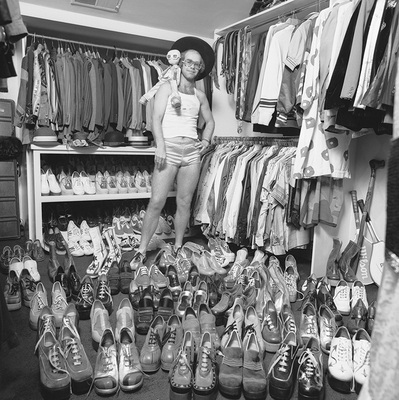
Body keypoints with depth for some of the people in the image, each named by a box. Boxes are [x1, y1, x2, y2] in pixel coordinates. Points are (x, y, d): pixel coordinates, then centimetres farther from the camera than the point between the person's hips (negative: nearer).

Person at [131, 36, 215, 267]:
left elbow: (210, 121, 27)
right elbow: (156, 118, -3)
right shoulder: (168, 87, 7)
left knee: (184, 202, 5)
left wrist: (206, 140, 8)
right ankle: (142, 250, 3)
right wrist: (160, 146, -16)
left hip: (192, 151, 4)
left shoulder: (200, 95, 17)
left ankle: (178, 248, 17)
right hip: (169, 148, -4)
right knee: (157, 202, -8)